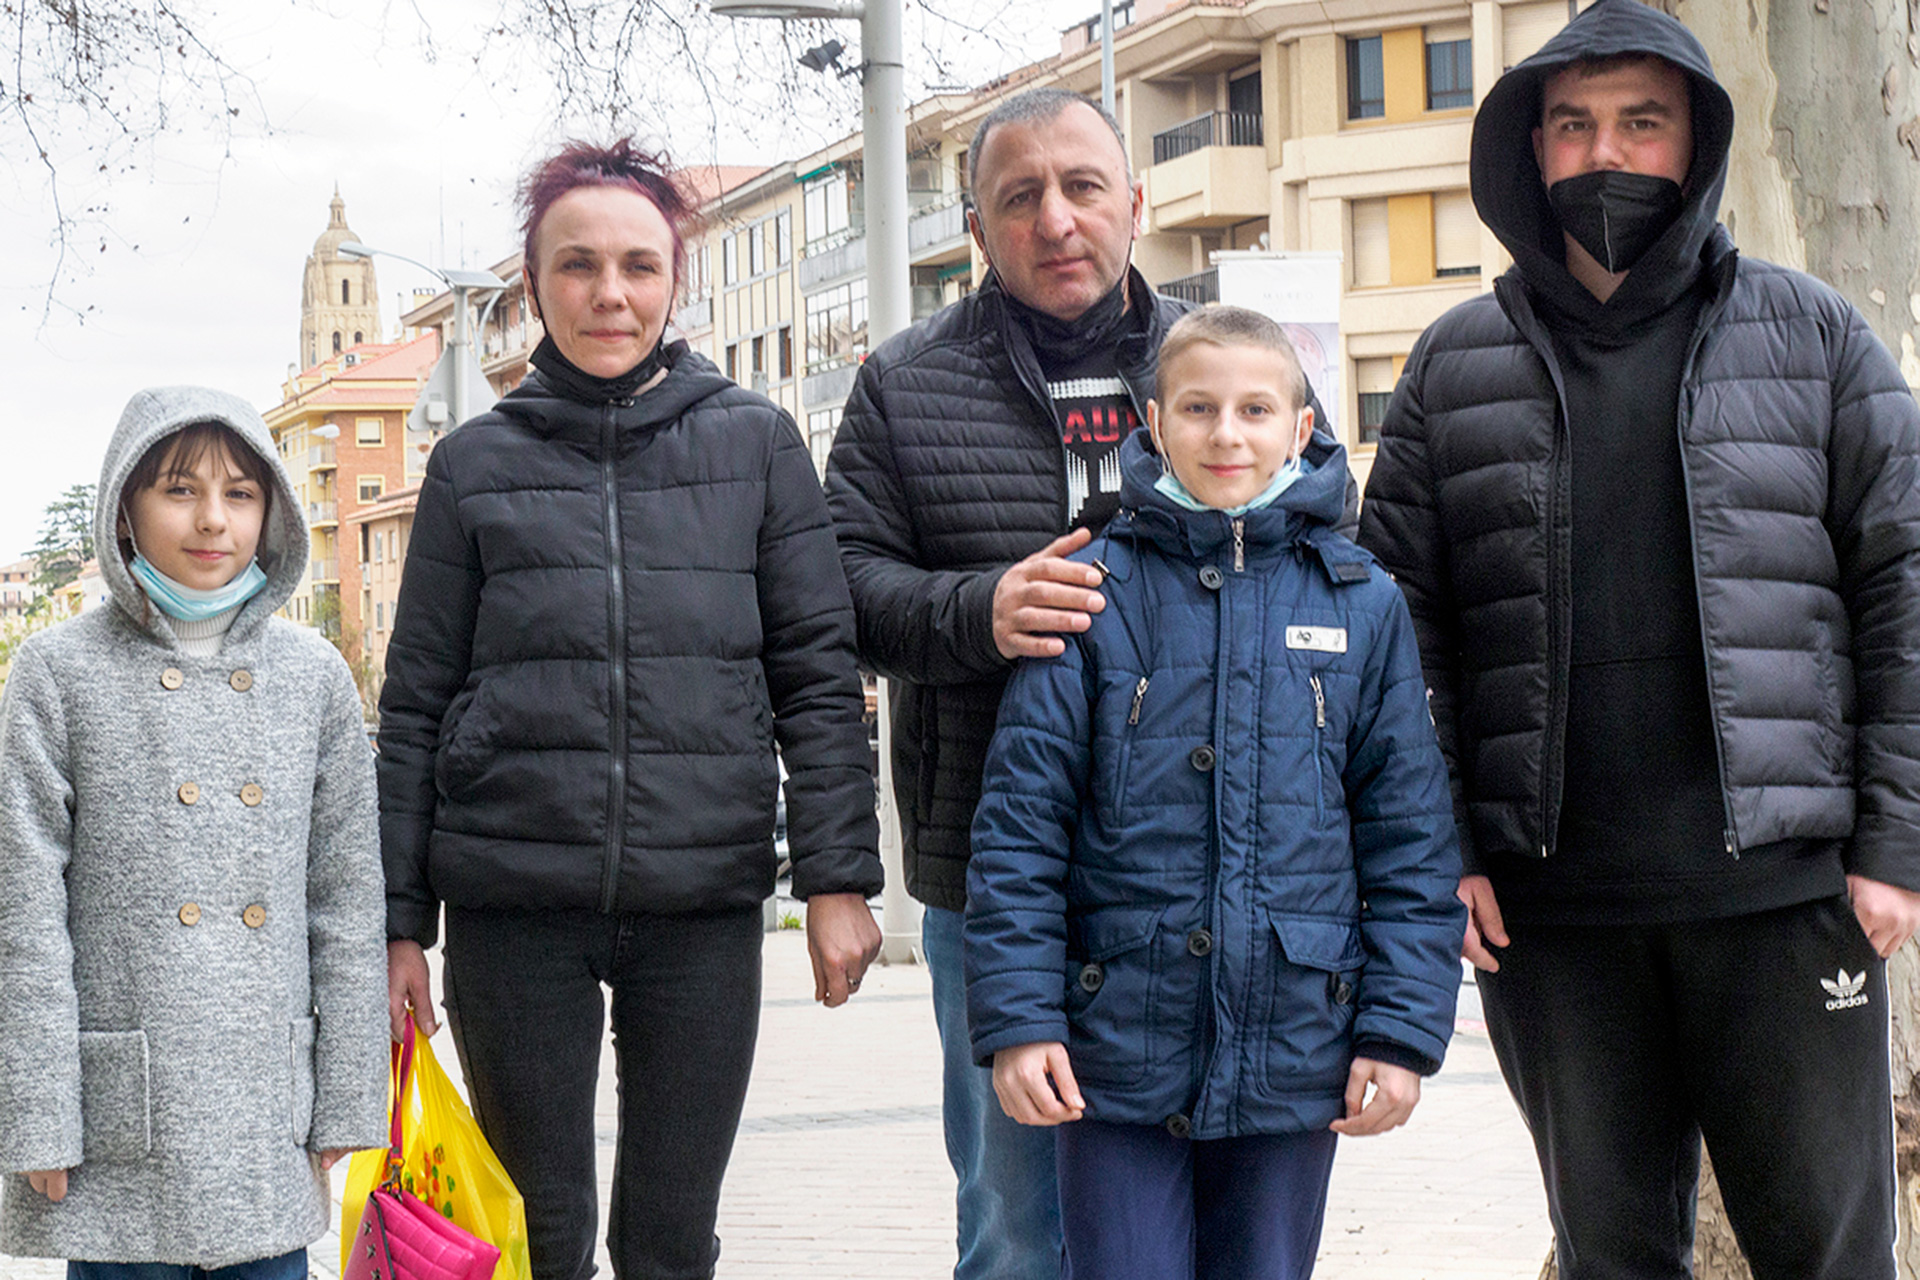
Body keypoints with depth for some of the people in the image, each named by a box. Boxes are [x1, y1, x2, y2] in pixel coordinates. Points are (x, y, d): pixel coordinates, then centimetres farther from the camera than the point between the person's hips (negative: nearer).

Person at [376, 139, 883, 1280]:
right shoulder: (477, 466, 6)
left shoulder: (756, 443, 5)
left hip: (706, 901, 0)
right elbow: (417, 704, 7)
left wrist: (839, 876, -5)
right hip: (513, 902, 0)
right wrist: (401, 921, 3)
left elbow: (820, 672, 3)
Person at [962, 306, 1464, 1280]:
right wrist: (1017, 1016, -8)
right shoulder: (1095, 590, -2)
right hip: (1115, 1052, -2)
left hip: (1292, 1054, 2)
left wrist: (1405, 1028, 0)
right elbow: (1021, 818, -2)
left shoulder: (1362, 604, 4)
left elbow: (1410, 830, 5)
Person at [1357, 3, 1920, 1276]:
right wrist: (1434, 848, -2)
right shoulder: (1457, 364, 10)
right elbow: (1398, 622, 8)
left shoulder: (1811, 334, 7)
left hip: (1781, 883, -1)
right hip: (1548, 898, 2)